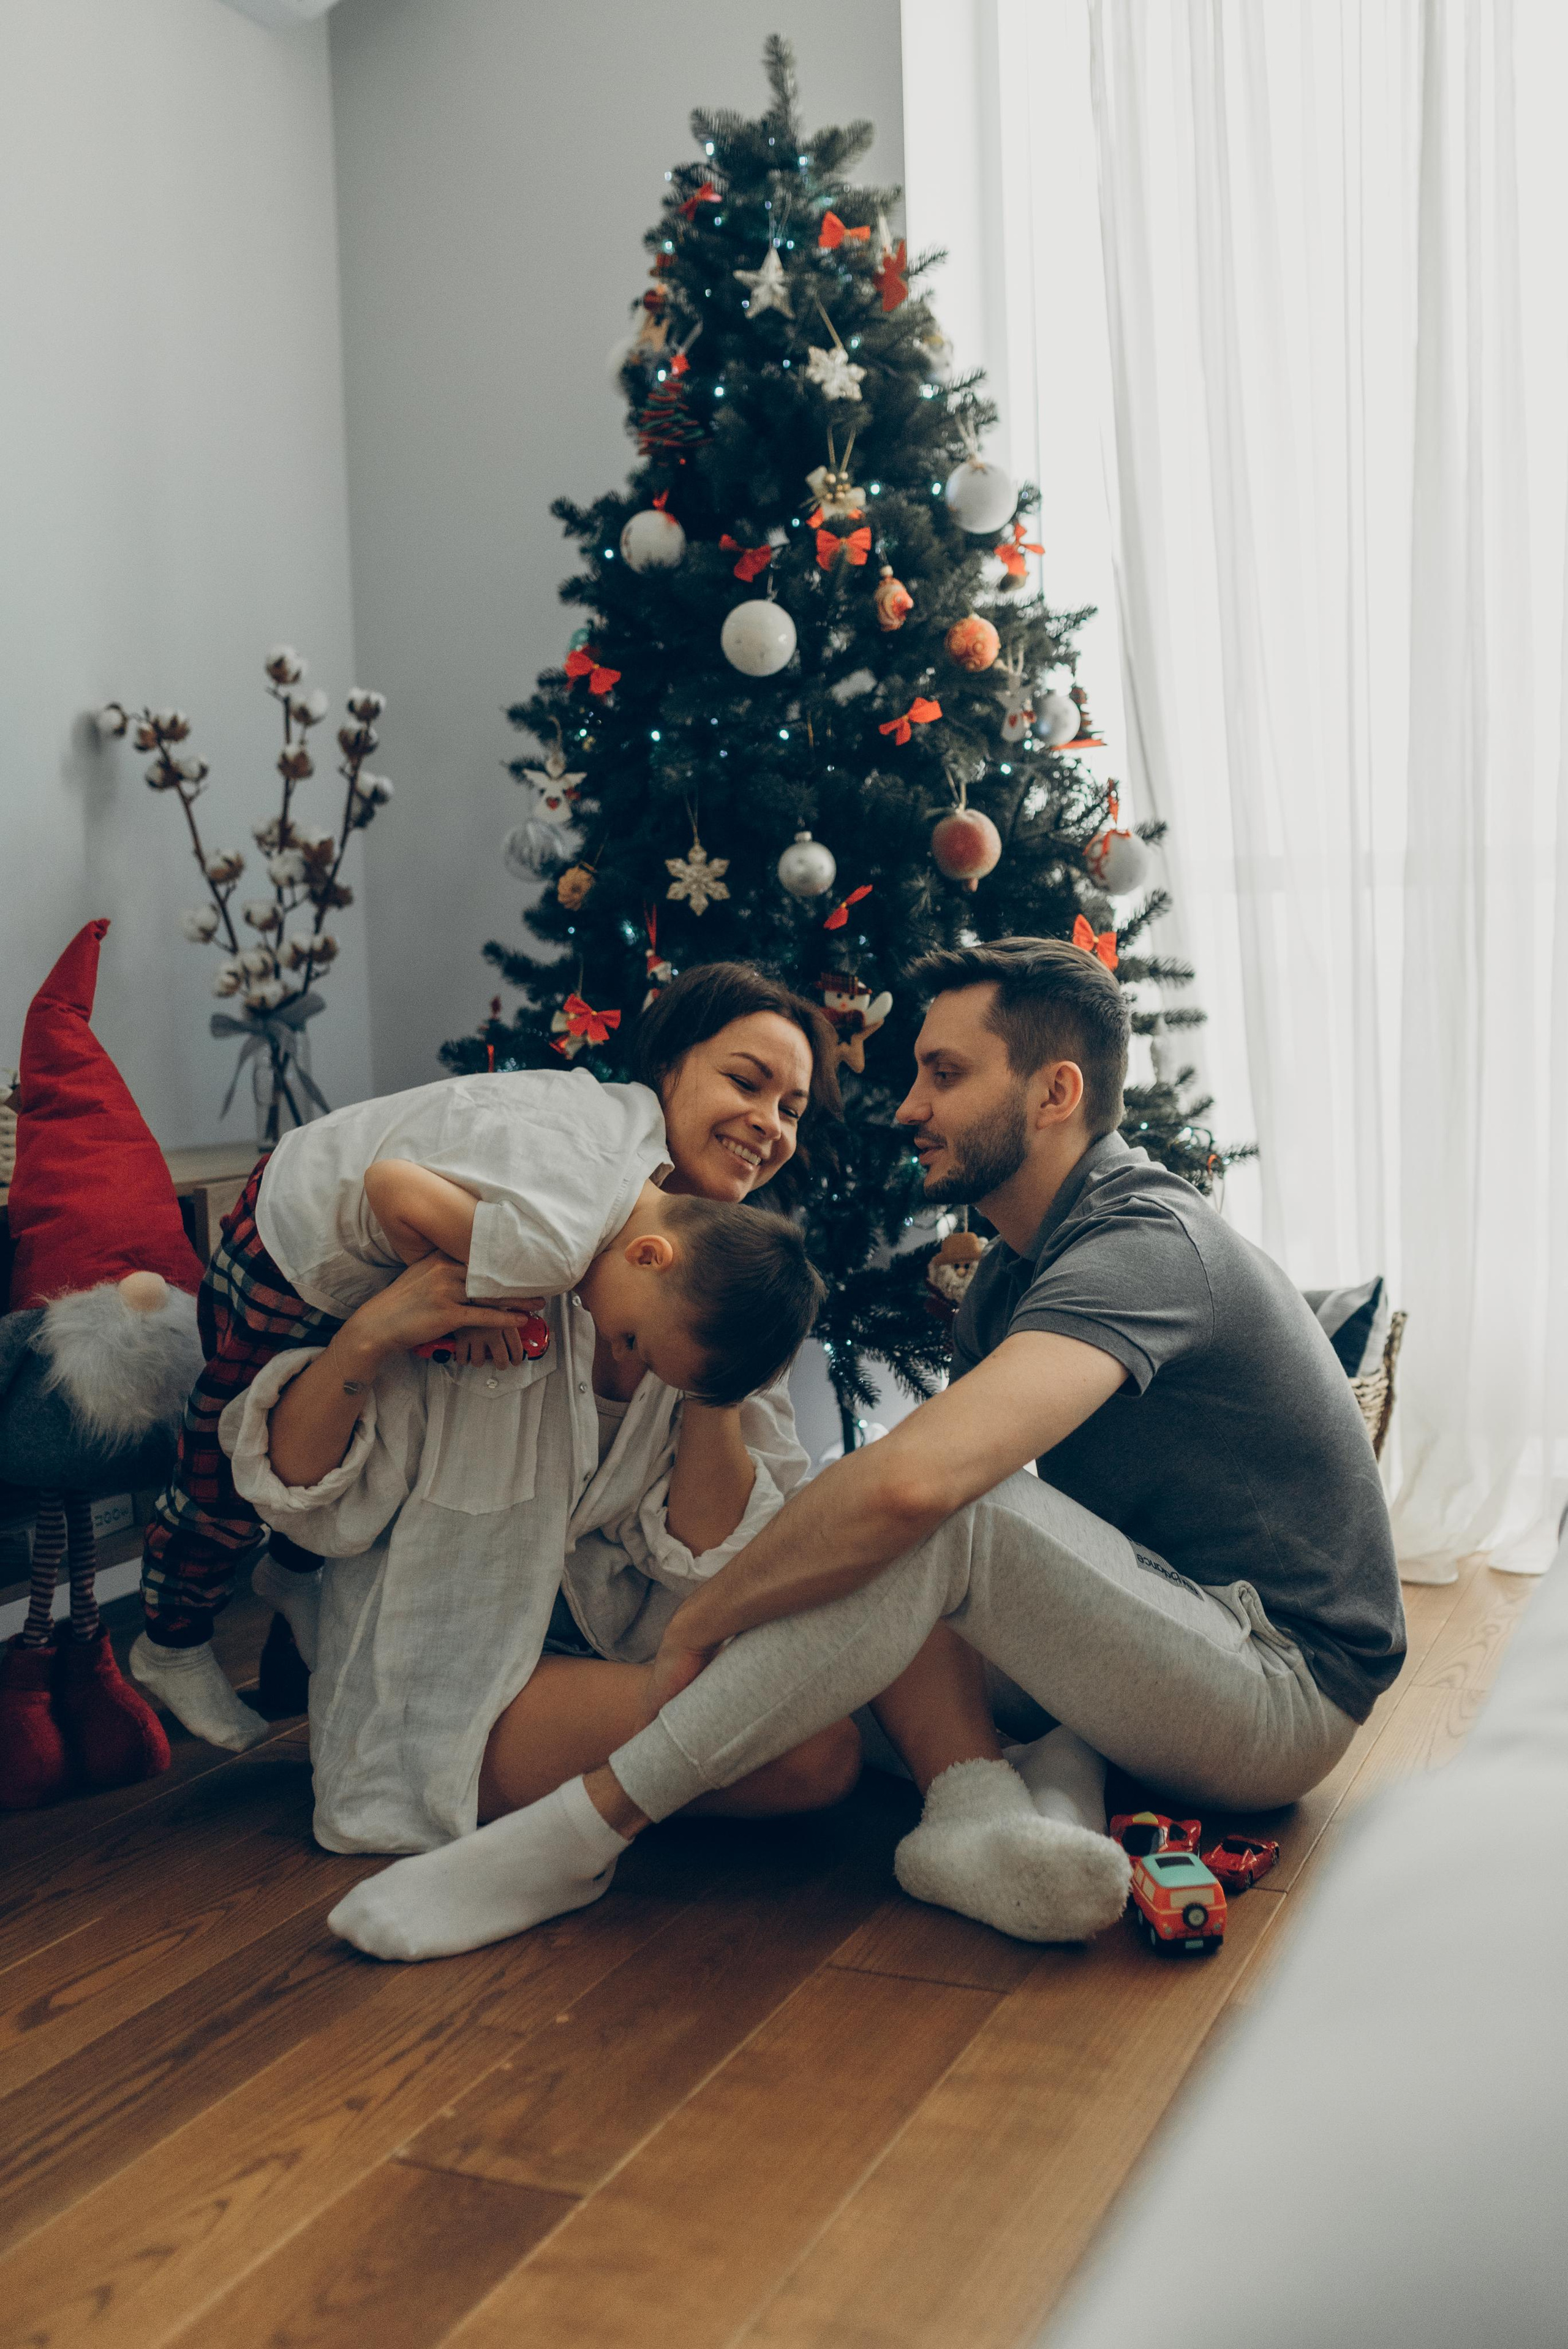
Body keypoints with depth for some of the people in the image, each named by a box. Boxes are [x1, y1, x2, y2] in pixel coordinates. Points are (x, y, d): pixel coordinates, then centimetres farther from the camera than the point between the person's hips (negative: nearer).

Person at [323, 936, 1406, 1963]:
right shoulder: (1021, 1264, 11)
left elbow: (916, 1480, -39)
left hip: (1290, 1690, -9)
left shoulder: (1144, 1243, -23)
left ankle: (583, 1829, -26)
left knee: (941, 1512, -32)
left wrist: (697, 1623, -25)